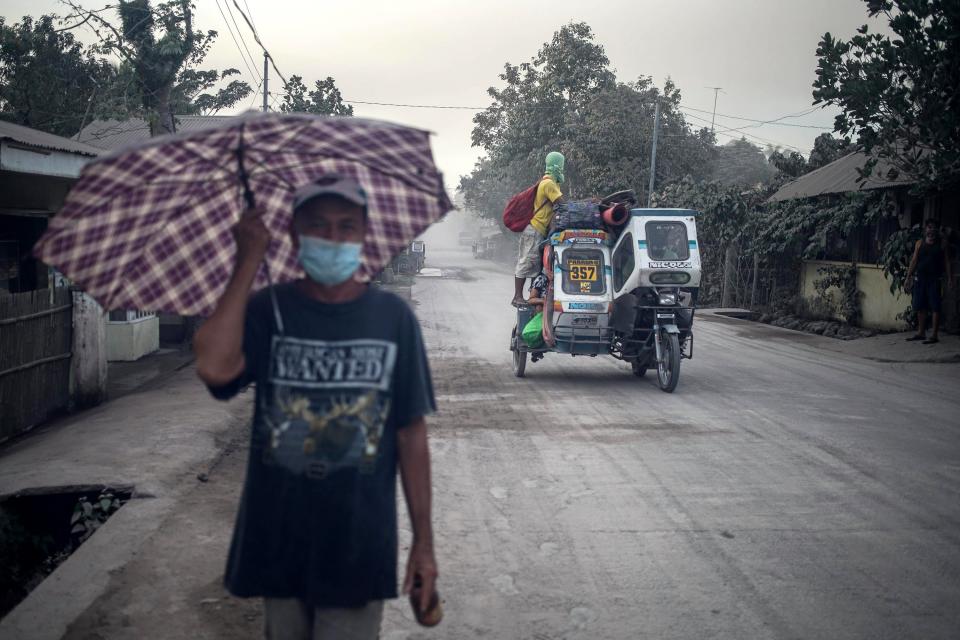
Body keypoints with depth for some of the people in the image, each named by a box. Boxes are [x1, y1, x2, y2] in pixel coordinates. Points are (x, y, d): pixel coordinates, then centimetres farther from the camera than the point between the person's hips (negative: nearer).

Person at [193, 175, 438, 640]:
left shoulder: (391, 317, -4)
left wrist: (423, 541, 0)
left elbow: (411, 435, -1)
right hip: (278, 544, 1)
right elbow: (214, 368, -25)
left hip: (359, 547, -1)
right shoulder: (269, 310, -4)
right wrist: (248, 261, -18)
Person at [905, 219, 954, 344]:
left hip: (935, 278, -4)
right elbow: (914, 260, 12)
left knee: (935, 307, -6)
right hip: (920, 277, 4)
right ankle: (921, 333, 18)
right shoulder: (920, 243, 10)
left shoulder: (941, 244, 3)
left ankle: (934, 335, -6)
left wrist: (950, 278, -6)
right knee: (920, 307, 8)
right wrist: (909, 277, 7)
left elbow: (946, 262, 2)